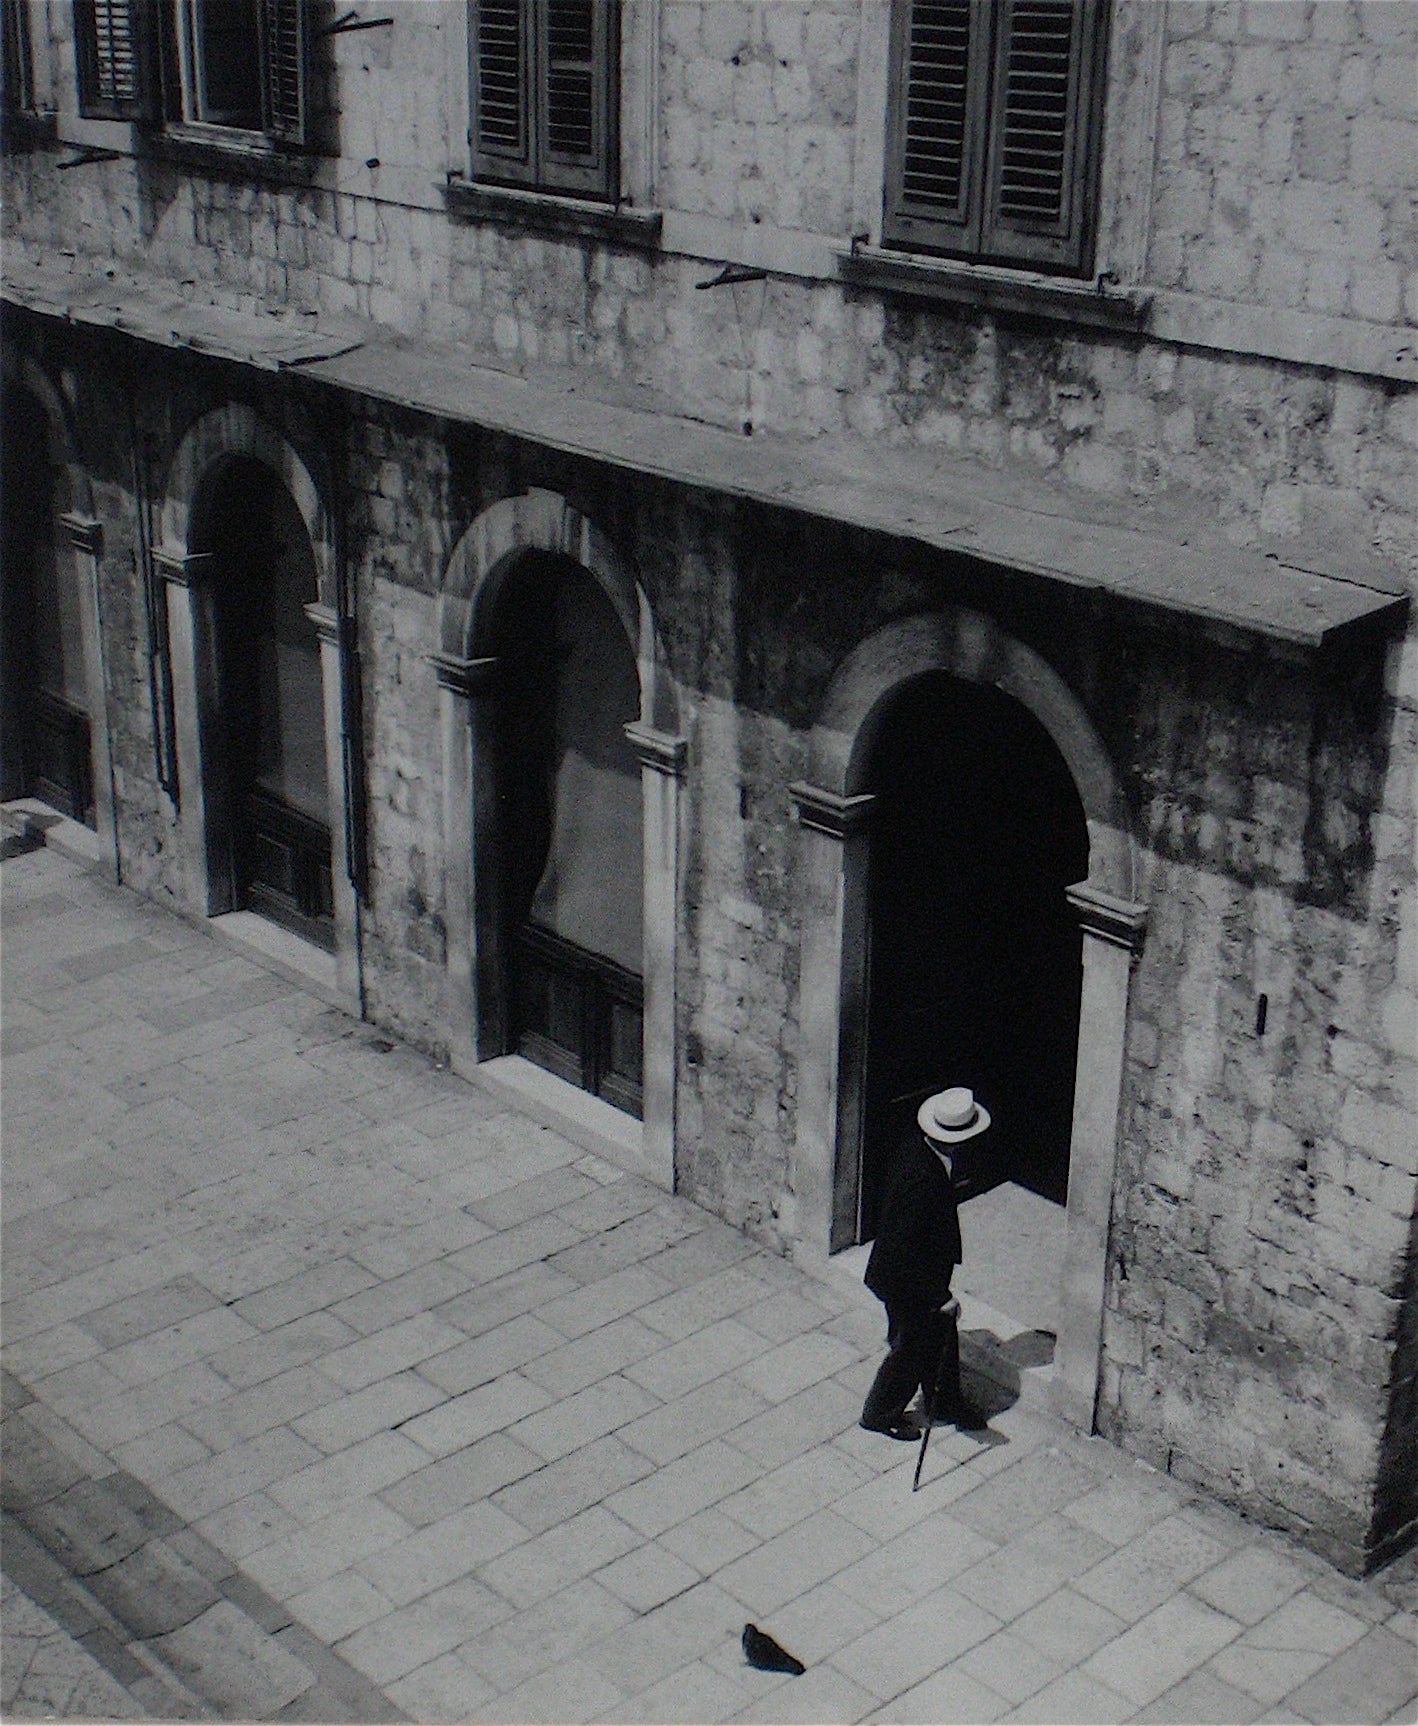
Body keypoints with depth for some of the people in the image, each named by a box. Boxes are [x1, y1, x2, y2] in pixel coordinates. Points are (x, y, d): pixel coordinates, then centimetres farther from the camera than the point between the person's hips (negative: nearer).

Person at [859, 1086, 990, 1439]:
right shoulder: (924, 1179, -38)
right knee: (910, 1348, 13)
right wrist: (940, 1296, -25)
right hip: (907, 1281, -9)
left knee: (942, 1333, 25)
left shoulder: (919, 1146, -9)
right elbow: (908, 1249, -32)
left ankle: (948, 1399, 47)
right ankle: (880, 1413, 35)